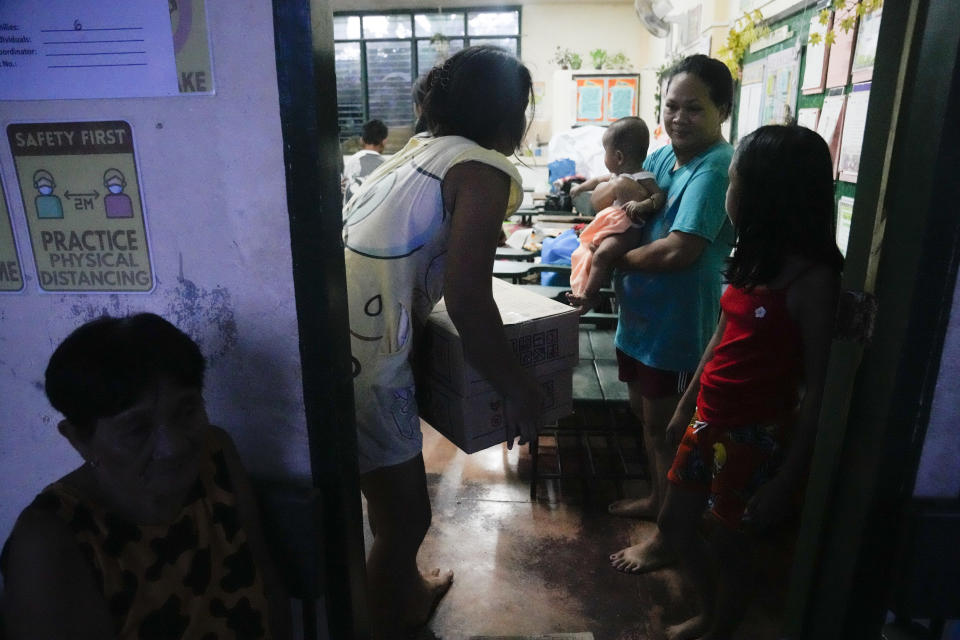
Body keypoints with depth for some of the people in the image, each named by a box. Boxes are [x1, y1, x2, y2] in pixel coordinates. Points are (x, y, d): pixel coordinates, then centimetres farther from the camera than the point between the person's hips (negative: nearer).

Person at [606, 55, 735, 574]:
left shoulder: (716, 169, -21)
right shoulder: (662, 157, 5)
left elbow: (680, 250, -31)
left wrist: (617, 258, -15)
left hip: (677, 325, -8)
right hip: (640, 314, 8)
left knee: (665, 429, 6)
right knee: (645, 415, 22)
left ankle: (668, 538, 26)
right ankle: (658, 499, 45)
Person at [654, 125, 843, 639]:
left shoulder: (812, 279, -19)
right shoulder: (754, 259, 4)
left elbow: (818, 388, -17)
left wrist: (786, 479, -15)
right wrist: (686, 406, 16)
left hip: (757, 436, -8)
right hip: (709, 421, 8)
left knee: (730, 545, 13)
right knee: (675, 525, 20)